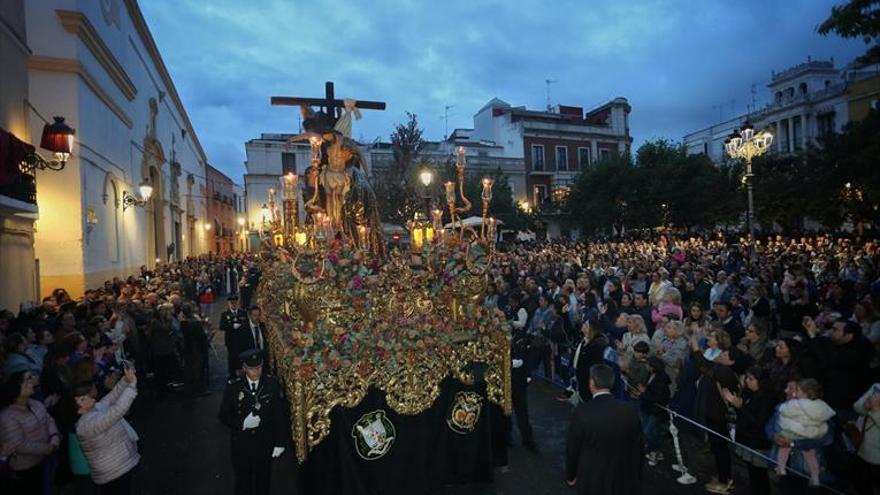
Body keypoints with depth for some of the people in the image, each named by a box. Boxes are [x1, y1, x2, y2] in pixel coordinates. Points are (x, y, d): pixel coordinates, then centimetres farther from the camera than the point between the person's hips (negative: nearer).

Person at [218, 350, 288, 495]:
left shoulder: (272, 384, -11)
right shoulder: (233, 386, -11)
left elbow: (280, 415, -6)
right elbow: (224, 416, -4)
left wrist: (280, 442, -7)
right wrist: (242, 423, -21)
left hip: (266, 443, 1)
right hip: (241, 444, -1)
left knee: (263, 482, 19)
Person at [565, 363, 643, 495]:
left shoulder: (582, 412, -22)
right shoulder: (630, 411, -14)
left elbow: (572, 449, -11)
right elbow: (637, 448, -2)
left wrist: (570, 476, 6)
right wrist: (636, 477, 14)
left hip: (591, 481, -2)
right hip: (624, 480, 2)